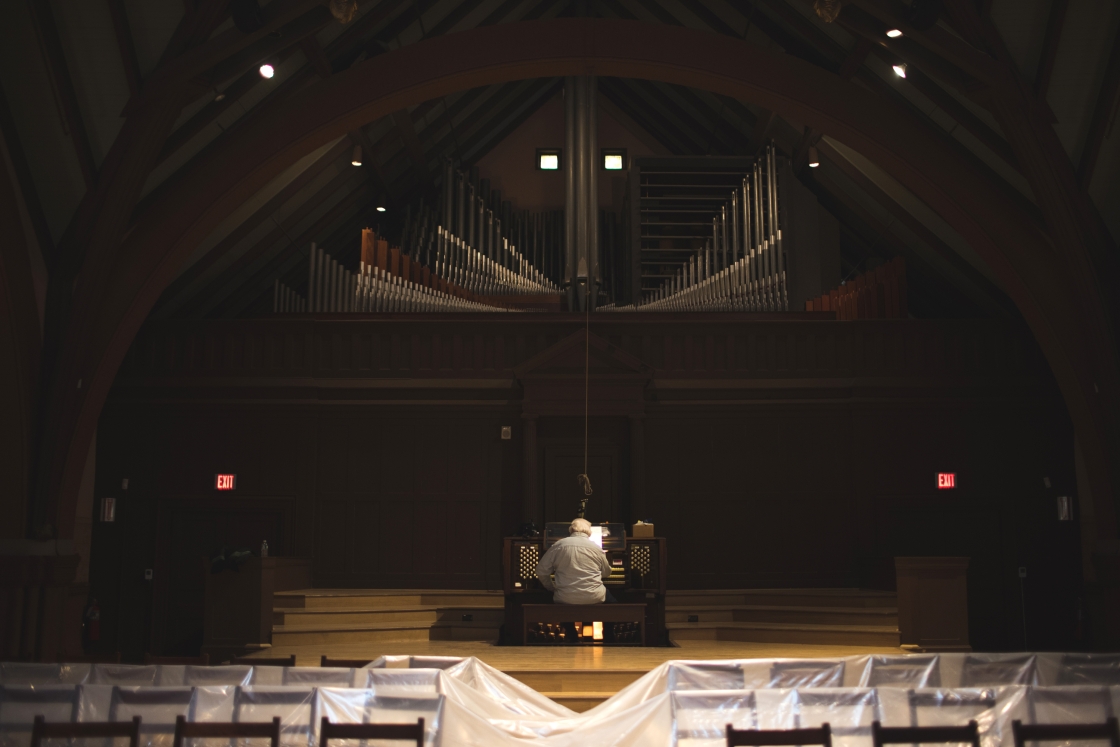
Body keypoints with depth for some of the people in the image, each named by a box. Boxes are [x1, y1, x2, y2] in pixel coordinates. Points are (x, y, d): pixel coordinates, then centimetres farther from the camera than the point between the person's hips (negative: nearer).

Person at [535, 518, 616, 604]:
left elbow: (541, 571, 1)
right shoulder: (596, 548, 2)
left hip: (565, 599, 0)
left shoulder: (558, 546, -1)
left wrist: (552, 588, 17)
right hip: (594, 599, 0)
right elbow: (607, 573, 17)